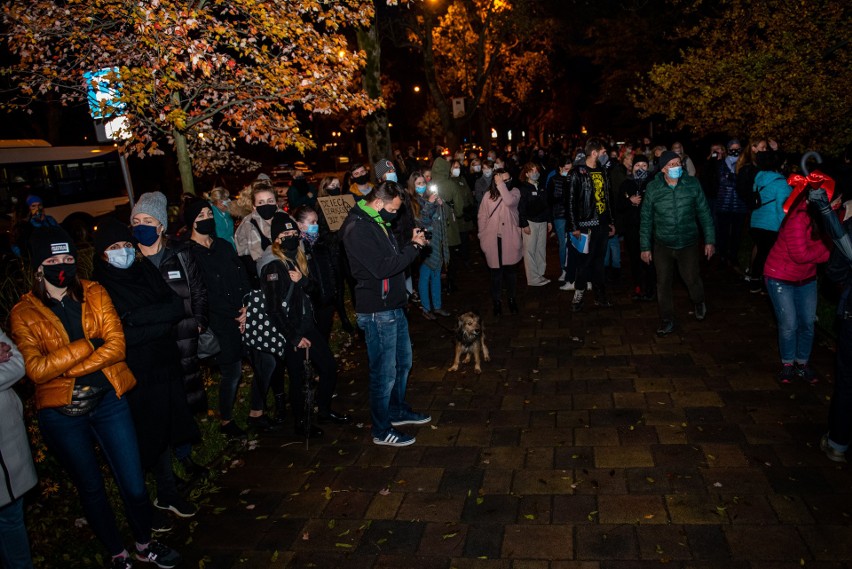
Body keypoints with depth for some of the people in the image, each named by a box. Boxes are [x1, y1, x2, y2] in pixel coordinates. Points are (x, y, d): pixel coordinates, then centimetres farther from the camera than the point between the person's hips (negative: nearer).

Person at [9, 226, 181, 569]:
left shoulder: (94, 293, 0)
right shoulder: (24, 313, -4)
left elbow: (116, 344, -9)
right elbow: (35, 369, -14)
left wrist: (68, 368, -17)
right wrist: (87, 345, -19)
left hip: (108, 400, 1)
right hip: (61, 413, -1)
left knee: (134, 485, 4)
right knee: (91, 488, 15)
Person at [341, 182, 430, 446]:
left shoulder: (377, 223, 12)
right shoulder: (358, 228, -20)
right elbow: (382, 267, -28)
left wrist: (411, 243, 0)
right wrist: (414, 246, -19)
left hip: (394, 306, 10)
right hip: (377, 312, -10)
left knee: (403, 362, 23)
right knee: (385, 371, 1)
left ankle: (397, 410, 42)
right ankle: (382, 430, 17)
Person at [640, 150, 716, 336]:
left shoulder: (692, 184, -6)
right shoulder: (652, 188, -7)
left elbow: (704, 213, 1)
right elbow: (646, 218, -1)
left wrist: (710, 240, 0)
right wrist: (645, 247, -1)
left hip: (689, 243, 0)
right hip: (662, 244, 0)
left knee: (691, 279, 5)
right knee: (663, 283, 5)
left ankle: (698, 302, 40)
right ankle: (667, 320, 22)